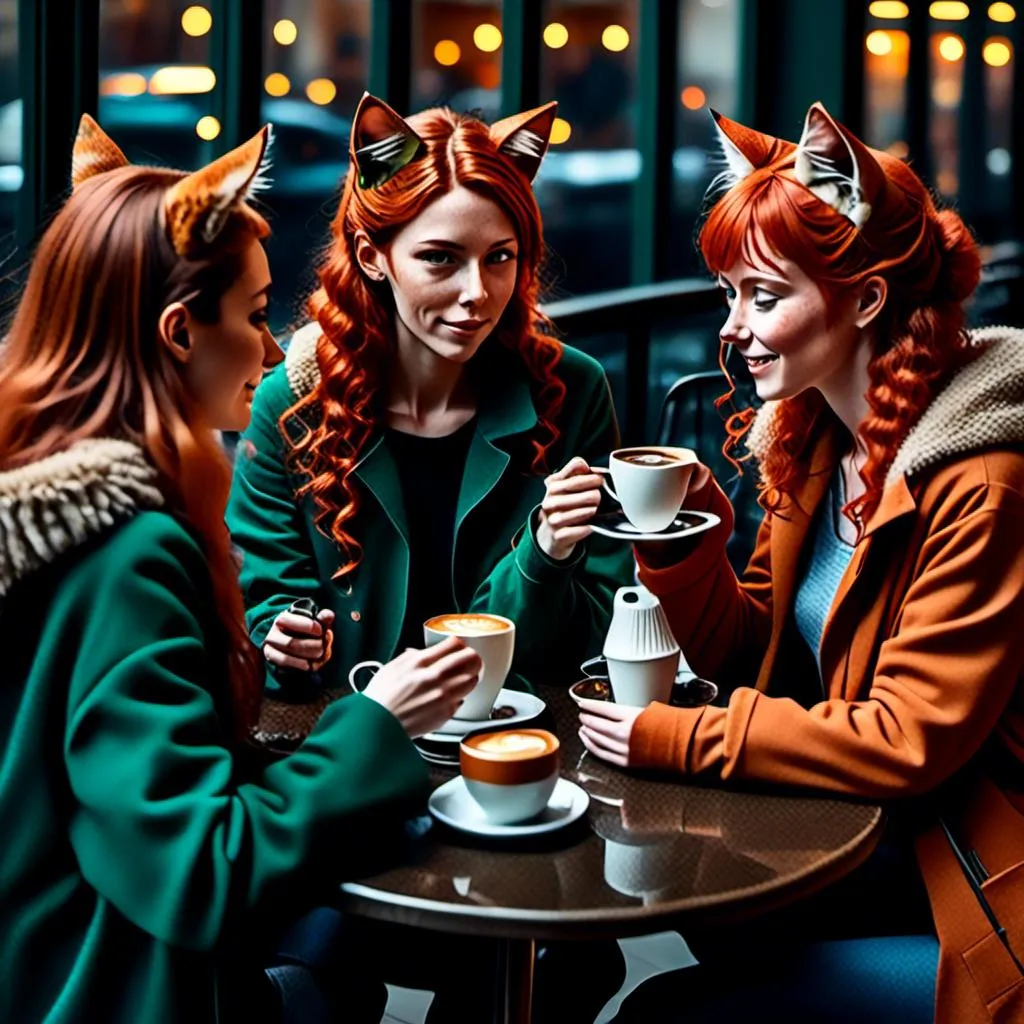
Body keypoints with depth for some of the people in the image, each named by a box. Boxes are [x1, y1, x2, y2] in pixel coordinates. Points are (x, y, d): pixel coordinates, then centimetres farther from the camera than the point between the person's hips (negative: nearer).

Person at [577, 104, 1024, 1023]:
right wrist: (686, 545, -9)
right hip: (870, 849, 7)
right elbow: (754, 658, 9)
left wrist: (674, 739, -18)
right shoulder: (810, 439, 4)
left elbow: (908, 740, -22)